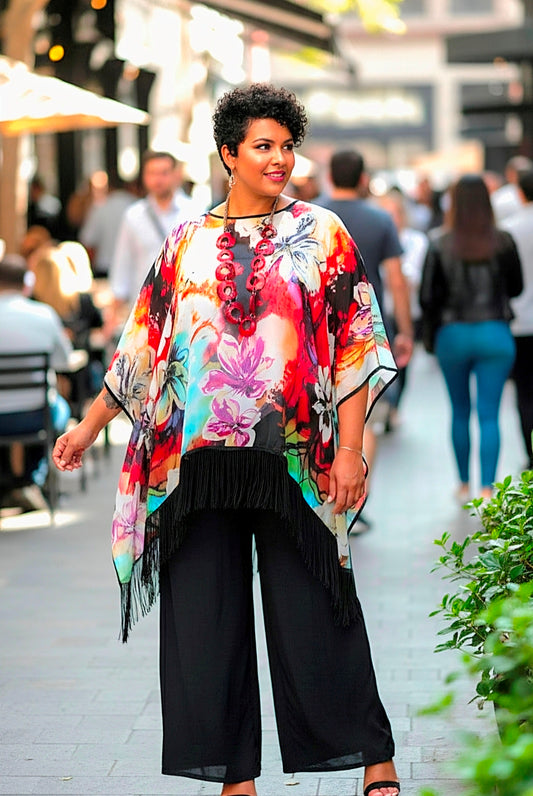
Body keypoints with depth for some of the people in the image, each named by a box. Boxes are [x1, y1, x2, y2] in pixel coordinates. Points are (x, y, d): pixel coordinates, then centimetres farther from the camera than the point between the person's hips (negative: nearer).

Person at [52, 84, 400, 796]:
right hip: (201, 456, 3)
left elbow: (355, 345, -1)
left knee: (312, 612, -1)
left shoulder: (320, 234, 4)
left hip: (294, 456, -3)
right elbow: (142, 348, 17)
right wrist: (89, 428, 18)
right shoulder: (187, 244, 11)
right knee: (208, 615, 4)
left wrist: (350, 449, -10)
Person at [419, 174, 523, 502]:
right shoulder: (503, 242, -8)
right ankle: (487, 490, -7)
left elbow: (428, 300, -7)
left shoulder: (440, 246, -9)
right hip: (495, 333, 0)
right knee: (489, 415, 2)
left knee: (460, 412, 17)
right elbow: (516, 287, 5)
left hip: (453, 335, 0)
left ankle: (464, 485, 26)